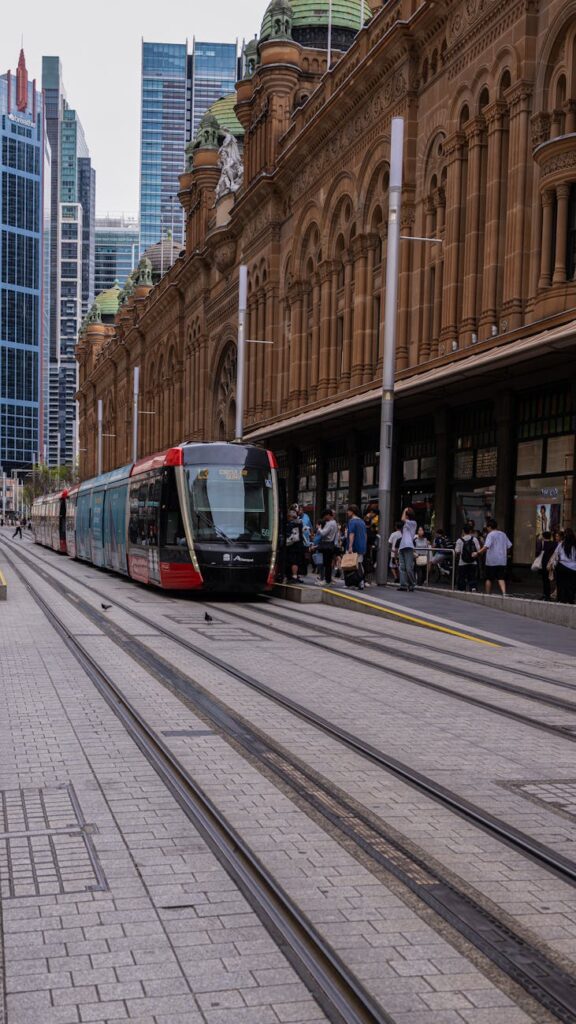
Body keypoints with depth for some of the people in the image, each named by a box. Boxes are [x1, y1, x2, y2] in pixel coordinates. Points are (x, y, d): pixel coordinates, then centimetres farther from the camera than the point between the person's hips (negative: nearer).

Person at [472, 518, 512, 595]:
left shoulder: (491, 535, -9)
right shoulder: (503, 534, 12)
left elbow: (486, 547, -21)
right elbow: (509, 546, 15)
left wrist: (477, 553, -20)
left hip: (491, 561, -5)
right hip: (502, 561, 5)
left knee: (489, 579, 7)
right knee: (501, 578, 1)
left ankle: (488, 594, 14)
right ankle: (504, 593, -18)